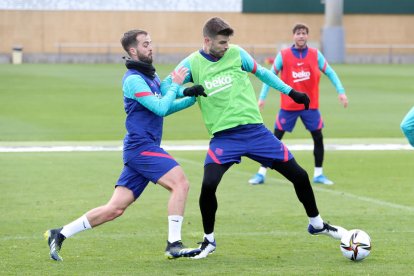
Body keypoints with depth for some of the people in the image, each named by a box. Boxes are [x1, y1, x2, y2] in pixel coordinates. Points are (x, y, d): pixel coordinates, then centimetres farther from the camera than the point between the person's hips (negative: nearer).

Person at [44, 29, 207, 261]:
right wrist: (176, 85, -6)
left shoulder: (151, 76, 18)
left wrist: (192, 96, 7)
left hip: (141, 150, 9)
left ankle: (59, 235, 12)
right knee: (180, 183, -20)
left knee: (115, 209, 6)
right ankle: (174, 245, -19)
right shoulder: (134, 79, -11)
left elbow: (166, 107, 20)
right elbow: (161, 108, -17)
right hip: (142, 147, -9)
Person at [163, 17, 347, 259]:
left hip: (255, 130, 2)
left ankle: (317, 223, 28)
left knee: (299, 175, 3)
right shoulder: (192, 64, -4)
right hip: (223, 137, -2)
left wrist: (291, 91, 15)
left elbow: (261, 72, 15)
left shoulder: (236, 54, 1)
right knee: (208, 184, -23)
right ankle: (209, 240, 1)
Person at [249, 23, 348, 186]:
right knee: (275, 139, -2)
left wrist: (341, 92, -4)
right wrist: (262, 97, -7)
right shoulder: (283, 55, -4)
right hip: (288, 105, -2)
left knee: (318, 138, 0)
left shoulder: (316, 55, 0)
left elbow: (330, 73, 5)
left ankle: (318, 174, 13)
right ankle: (261, 174, 4)